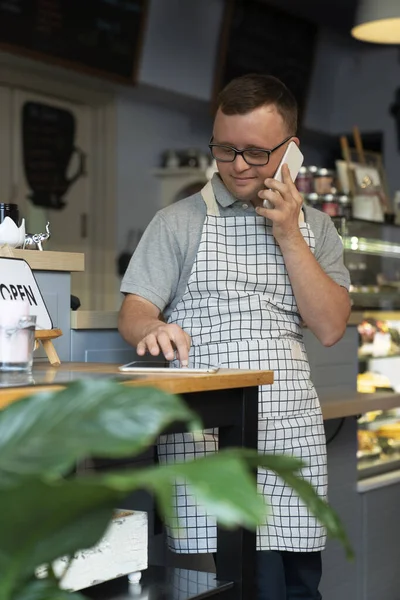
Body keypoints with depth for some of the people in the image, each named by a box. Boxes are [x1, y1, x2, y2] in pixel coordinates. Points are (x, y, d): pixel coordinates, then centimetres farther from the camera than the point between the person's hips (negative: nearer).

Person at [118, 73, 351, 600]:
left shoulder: (314, 228, 15)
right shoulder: (178, 223, 8)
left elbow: (329, 327, 4)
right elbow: (133, 312, 1)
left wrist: (288, 236, -2)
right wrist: (153, 329, -23)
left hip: (293, 433, 3)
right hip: (206, 435, -3)